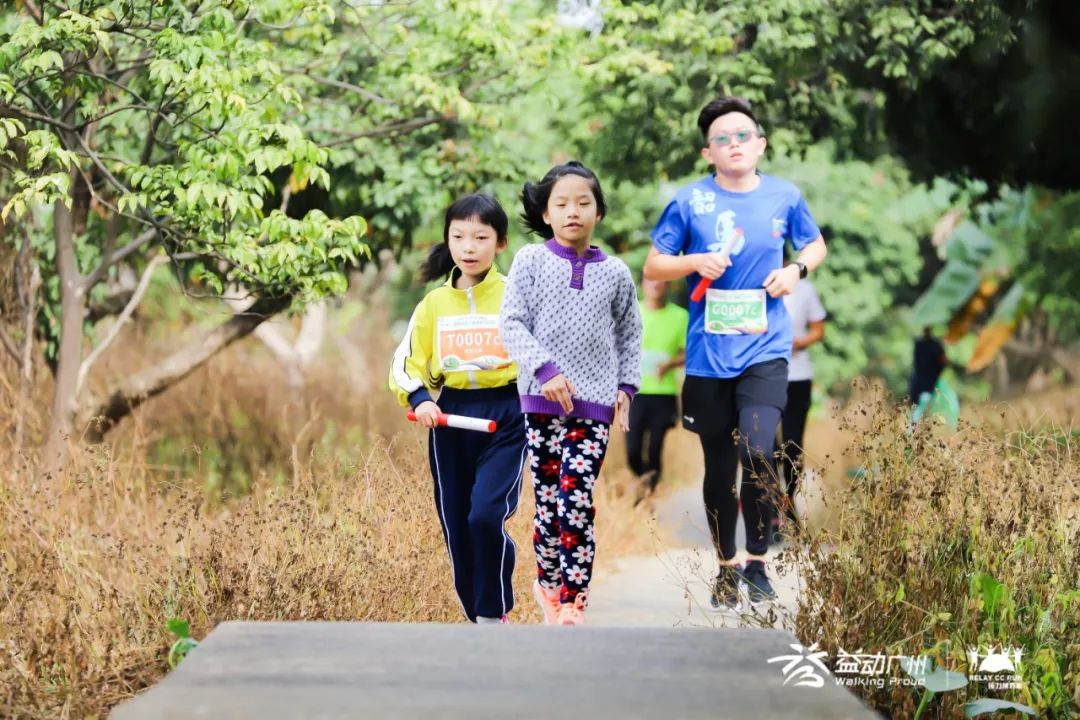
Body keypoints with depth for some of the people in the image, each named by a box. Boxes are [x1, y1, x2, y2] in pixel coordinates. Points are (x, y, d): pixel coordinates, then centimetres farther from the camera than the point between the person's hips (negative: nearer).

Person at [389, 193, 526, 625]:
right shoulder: (434, 303, 7)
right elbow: (406, 362, 11)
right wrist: (419, 398, -8)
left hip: (505, 419, -4)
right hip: (450, 420, 4)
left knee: (486, 515, -20)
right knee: (456, 529, 6)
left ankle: (494, 614, -4)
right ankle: (479, 621, 20)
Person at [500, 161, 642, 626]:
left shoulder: (614, 272, 7)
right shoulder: (530, 261, 2)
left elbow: (630, 333, 18)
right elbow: (511, 324, -3)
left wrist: (626, 386, 10)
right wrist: (546, 370, -14)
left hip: (593, 403, 0)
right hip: (541, 400, 0)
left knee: (576, 502, -10)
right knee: (548, 502, 3)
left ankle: (572, 601, -5)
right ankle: (549, 584, 22)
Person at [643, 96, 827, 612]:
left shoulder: (785, 197, 2)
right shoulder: (690, 201, -2)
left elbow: (815, 244, 19)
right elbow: (652, 267, 5)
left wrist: (797, 270, -2)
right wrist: (695, 262, -14)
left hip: (765, 350, -1)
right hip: (707, 353, 1)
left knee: (757, 453, -19)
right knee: (719, 467, 9)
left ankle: (757, 563, -1)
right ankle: (726, 568, 26)